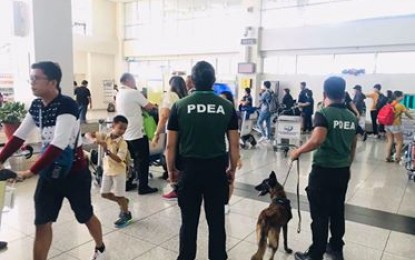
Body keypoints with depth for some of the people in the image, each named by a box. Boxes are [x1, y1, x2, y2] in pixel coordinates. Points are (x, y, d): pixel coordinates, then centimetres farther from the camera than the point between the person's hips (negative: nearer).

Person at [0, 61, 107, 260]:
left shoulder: (67, 105, -23)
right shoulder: (36, 106, 1)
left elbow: (58, 145, -29)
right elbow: (19, 135, 6)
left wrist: (32, 171, -29)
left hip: (74, 172, -6)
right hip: (49, 171, 6)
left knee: (86, 216, 14)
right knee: (42, 223, 7)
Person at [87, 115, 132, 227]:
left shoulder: (122, 143, -21)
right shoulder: (105, 136, -6)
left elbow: (119, 159, -29)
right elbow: (89, 134, -4)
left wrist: (107, 150, -39)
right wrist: (95, 139, -26)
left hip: (119, 172, -6)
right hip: (107, 170, 6)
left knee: (119, 195, 2)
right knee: (104, 194, 14)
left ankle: (126, 215, 23)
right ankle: (123, 202, 36)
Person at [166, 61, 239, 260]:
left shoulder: (180, 106, -5)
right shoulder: (227, 106, -2)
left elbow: (171, 145, -2)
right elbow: (234, 145, 1)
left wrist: (171, 170, 11)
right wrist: (232, 169, 14)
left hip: (189, 169, -1)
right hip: (217, 170, 1)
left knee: (189, 221, 13)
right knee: (217, 221, 13)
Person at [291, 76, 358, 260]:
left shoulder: (324, 114, -14)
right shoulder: (352, 117, 7)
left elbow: (317, 140, -29)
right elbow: (353, 147, 15)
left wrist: (298, 152, -16)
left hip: (323, 170, -7)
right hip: (343, 171, 7)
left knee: (320, 214, 3)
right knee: (337, 211, 19)